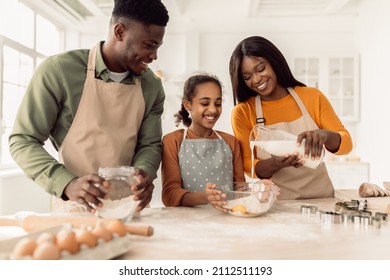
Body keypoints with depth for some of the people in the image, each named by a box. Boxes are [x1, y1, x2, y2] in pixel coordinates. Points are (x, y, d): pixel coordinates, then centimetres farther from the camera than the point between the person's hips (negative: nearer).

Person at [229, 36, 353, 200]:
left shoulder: (312, 97, 3)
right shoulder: (242, 112, -1)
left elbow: (346, 143, 2)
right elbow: (248, 165, -2)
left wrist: (324, 135, -19)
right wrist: (276, 164, -22)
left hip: (320, 199, 2)